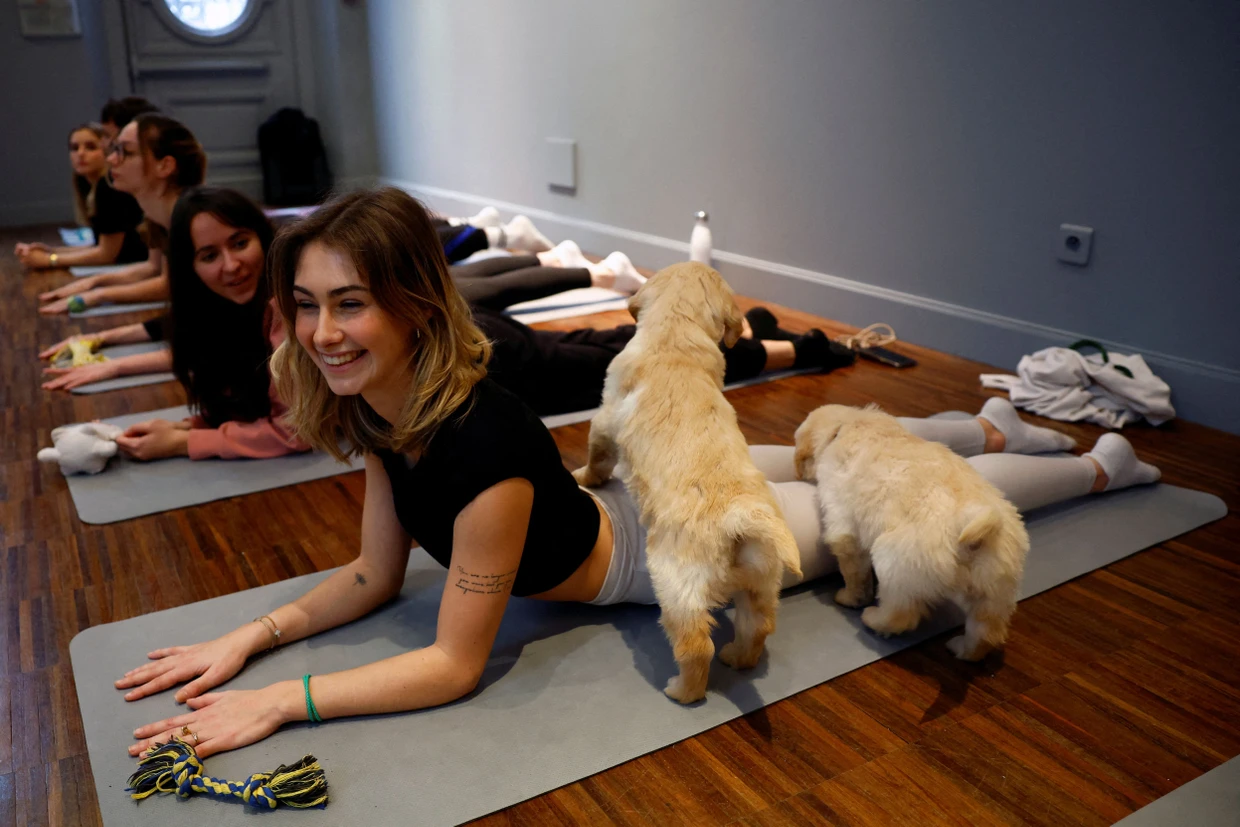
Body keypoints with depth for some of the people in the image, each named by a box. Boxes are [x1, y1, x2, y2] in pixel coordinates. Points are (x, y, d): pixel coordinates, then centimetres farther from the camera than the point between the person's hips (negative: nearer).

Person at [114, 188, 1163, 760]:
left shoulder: (480, 440, -39)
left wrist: (279, 702, -31)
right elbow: (375, 576, -3)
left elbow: (455, 665, -31)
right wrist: (251, 637, -12)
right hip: (624, 501, 7)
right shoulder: (378, 405, -14)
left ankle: (1101, 463, 41)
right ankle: (994, 426, 54)